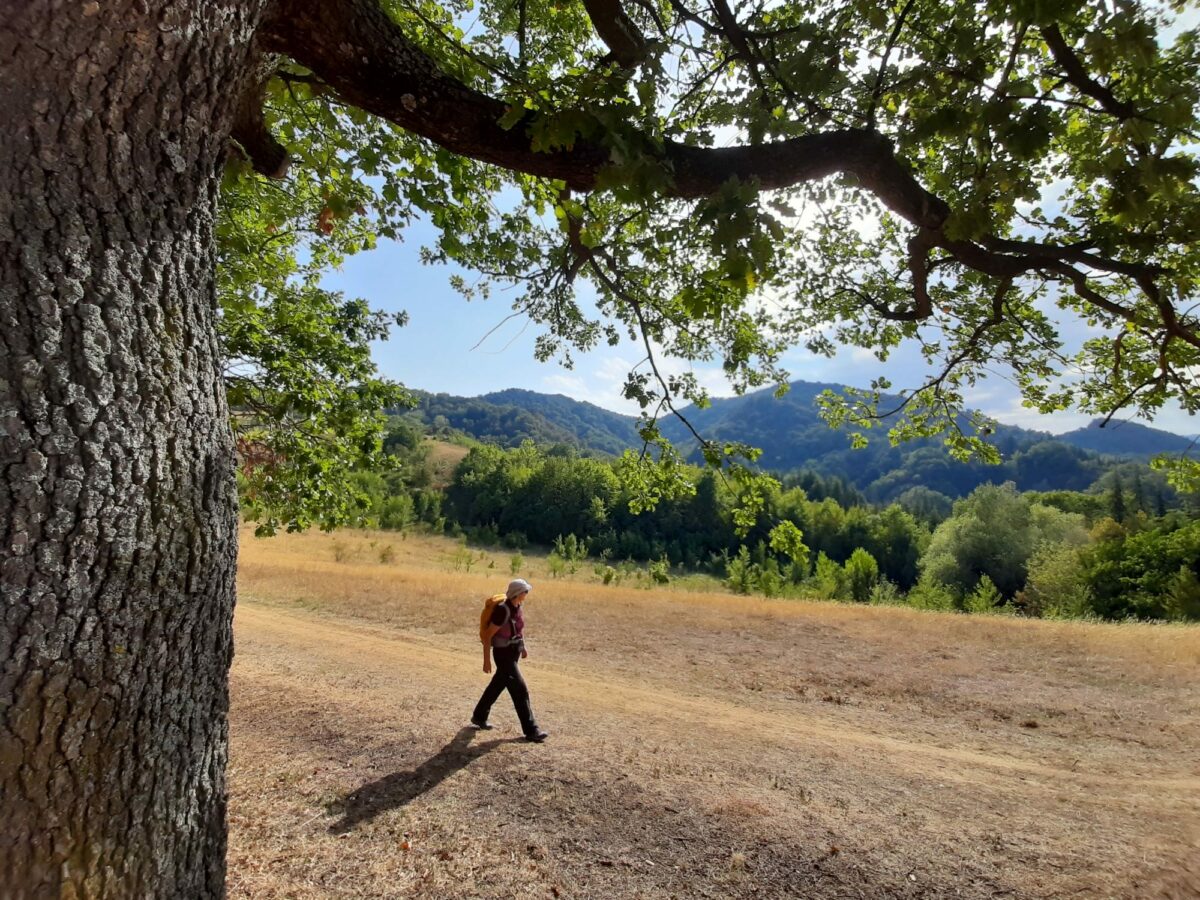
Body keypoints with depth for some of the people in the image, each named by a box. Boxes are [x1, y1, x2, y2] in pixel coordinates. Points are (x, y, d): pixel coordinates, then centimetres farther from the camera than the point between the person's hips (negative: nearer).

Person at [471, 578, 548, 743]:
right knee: (520, 690, -7)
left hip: (514, 652, 9)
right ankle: (530, 730, 0)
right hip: (503, 654, -9)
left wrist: (523, 646, 17)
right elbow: (488, 635, -21)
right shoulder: (503, 610, -26)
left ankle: (479, 716, 41)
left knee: (497, 686, 22)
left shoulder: (518, 606, -1)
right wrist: (487, 660, -19)